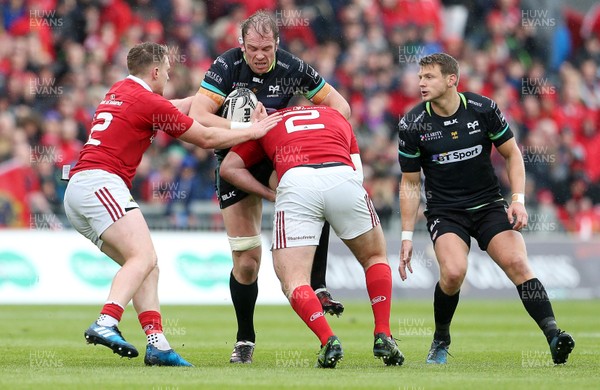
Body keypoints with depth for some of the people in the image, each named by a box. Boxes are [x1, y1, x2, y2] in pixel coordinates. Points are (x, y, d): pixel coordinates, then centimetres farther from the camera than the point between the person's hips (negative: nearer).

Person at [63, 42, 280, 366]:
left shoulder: (118, 92, 21)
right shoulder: (148, 102, -4)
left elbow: (173, 108, 39)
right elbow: (206, 139, 4)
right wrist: (252, 132, 16)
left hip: (76, 192, 10)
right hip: (100, 181, -10)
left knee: (147, 266, 8)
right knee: (144, 258, -21)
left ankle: (157, 343, -5)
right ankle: (106, 324, -40)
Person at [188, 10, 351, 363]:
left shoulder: (293, 68, -12)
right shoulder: (227, 66, -18)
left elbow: (339, 105, -3)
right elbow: (198, 116, -27)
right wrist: (248, 127, -36)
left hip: (279, 158, 1)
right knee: (246, 261, -5)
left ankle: (318, 287, -23)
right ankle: (245, 340, 16)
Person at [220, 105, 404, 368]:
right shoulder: (337, 117, 38)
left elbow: (229, 167, 27)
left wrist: (270, 194, 28)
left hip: (294, 181, -2)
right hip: (342, 176, 2)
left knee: (293, 282, 4)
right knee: (375, 257, 26)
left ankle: (327, 340, -19)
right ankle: (383, 336, 15)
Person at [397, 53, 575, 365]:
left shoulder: (483, 109, -8)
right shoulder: (412, 125, -8)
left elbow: (512, 154, 5)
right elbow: (410, 182, 2)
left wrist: (518, 200, -8)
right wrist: (407, 237, -1)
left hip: (489, 205, 1)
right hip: (444, 210, -1)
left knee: (516, 262, -21)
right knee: (453, 272, -25)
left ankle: (553, 335, -26)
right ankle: (441, 341, -1)